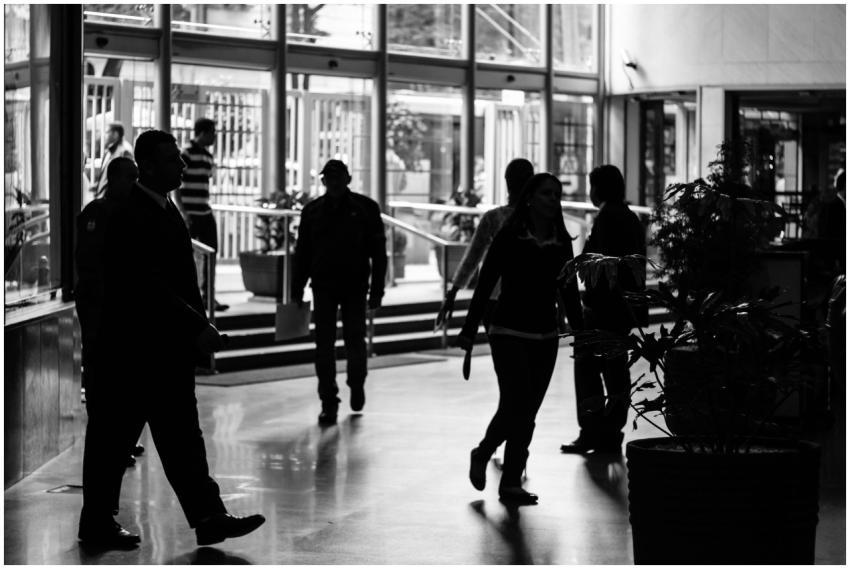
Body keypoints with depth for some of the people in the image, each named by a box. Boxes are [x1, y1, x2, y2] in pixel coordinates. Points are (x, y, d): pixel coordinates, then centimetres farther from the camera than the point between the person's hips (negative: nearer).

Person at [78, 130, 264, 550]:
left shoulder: (166, 210, 13)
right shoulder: (129, 216, -17)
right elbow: (150, 285, -23)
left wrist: (199, 328, 9)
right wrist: (198, 327, -22)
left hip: (169, 347, 9)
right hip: (132, 349, -9)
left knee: (182, 436, 6)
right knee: (113, 436, 3)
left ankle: (208, 518, 4)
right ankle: (97, 524, 13)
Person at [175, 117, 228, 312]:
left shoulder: (208, 156, 12)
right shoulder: (186, 153, -11)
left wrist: (208, 207, 18)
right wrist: (182, 212, -19)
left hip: (205, 213, 8)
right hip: (190, 215, -8)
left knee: (211, 254, 5)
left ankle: (207, 296, 12)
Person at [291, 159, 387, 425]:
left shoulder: (366, 208, -1)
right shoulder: (312, 211, 5)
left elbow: (378, 252, -1)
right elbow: (302, 253, 9)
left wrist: (376, 290, -6)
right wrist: (297, 290, 5)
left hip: (355, 286, -1)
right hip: (323, 286, 2)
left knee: (355, 340, 4)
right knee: (324, 345, -1)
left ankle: (357, 384, 32)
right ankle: (328, 401, 4)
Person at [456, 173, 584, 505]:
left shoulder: (562, 242, 6)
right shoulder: (508, 238, -7)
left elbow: (568, 291, 12)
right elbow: (485, 285, -6)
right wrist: (469, 330, -9)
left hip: (546, 337, 5)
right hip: (509, 331, -5)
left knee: (527, 411, 3)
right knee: (517, 403, -14)